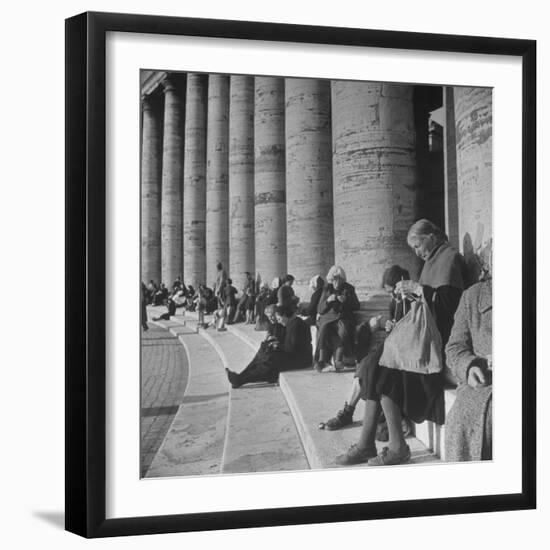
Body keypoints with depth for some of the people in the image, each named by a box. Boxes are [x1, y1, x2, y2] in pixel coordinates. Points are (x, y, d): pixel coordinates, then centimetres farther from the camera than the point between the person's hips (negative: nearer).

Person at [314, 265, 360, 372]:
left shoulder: (349, 289, 12)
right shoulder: (327, 289, 12)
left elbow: (356, 306, 9)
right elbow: (320, 310, 8)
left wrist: (346, 301, -10)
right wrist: (328, 301, -11)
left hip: (344, 318, 0)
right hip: (329, 317, 0)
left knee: (343, 329, -36)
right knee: (324, 329, -35)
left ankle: (338, 360, -44)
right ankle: (321, 360, -41)